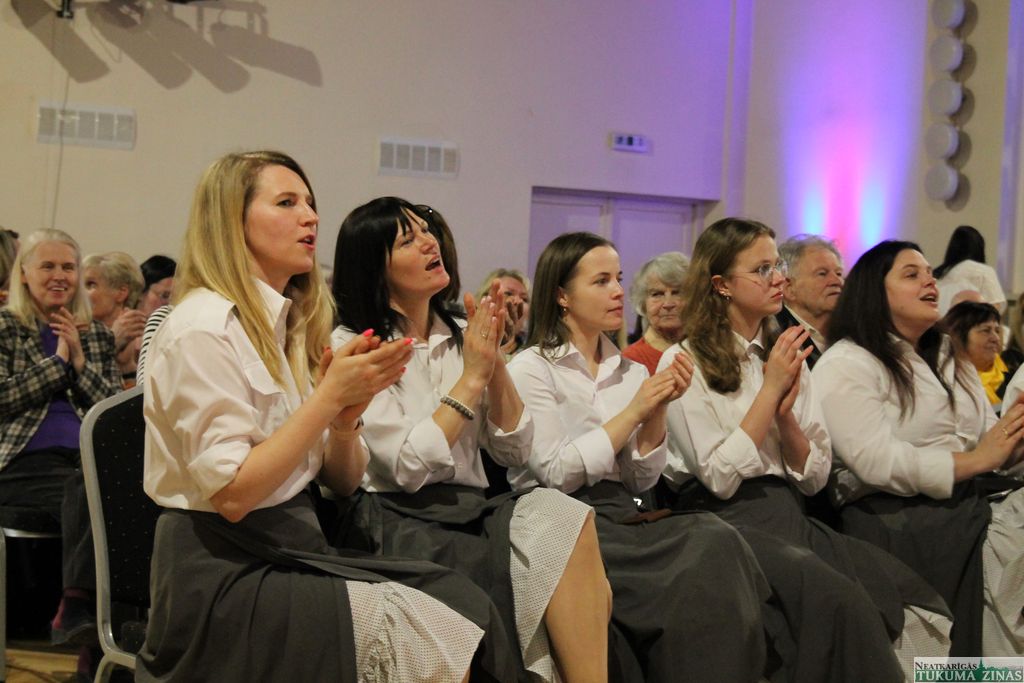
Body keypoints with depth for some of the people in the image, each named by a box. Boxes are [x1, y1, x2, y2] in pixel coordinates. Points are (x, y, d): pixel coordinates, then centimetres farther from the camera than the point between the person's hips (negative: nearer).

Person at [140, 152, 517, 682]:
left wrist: (345, 416, -9)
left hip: (292, 551, 8)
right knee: (427, 633, -19)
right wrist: (328, 395, -20)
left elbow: (342, 481, 12)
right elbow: (232, 494, -20)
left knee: (463, 601, -9)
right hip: (227, 575, -7)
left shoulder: (289, 325, 12)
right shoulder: (204, 329, -13)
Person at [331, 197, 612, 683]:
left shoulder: (461, 336, 14)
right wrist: (472, 375, -10)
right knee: (561, 533, -28)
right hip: (400, 525, -5)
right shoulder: (351, 347, -2)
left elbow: (513, 452, 8)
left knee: (561, 514, -28)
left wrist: (495, 362, -5)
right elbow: (408, 467, -13)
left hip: (471, 512, 5)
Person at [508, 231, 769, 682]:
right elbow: (557, 474, -11)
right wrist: (633, 412, -10)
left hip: (620, 515, 5)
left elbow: (641, 481, 10)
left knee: (717, 540, -28)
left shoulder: (631, 372, 15)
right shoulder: (531, 369, -2)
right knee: (703, 559, -30)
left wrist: (658, 411, -5)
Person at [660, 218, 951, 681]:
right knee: (839, 600, -33)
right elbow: (720, 478, -11)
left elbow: (815, 478, 11)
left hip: (789, 516, 6)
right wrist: (771, 390, -9)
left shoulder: (783, 354, 16)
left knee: (914, 595, -21)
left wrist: (785, 414, -7)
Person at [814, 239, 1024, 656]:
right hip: (898, 520, -7)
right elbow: (878, 462, -17)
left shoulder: (948, 357, 22)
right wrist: (973, 461, -14)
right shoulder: (845, 365, -5)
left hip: (974, 504, 8)